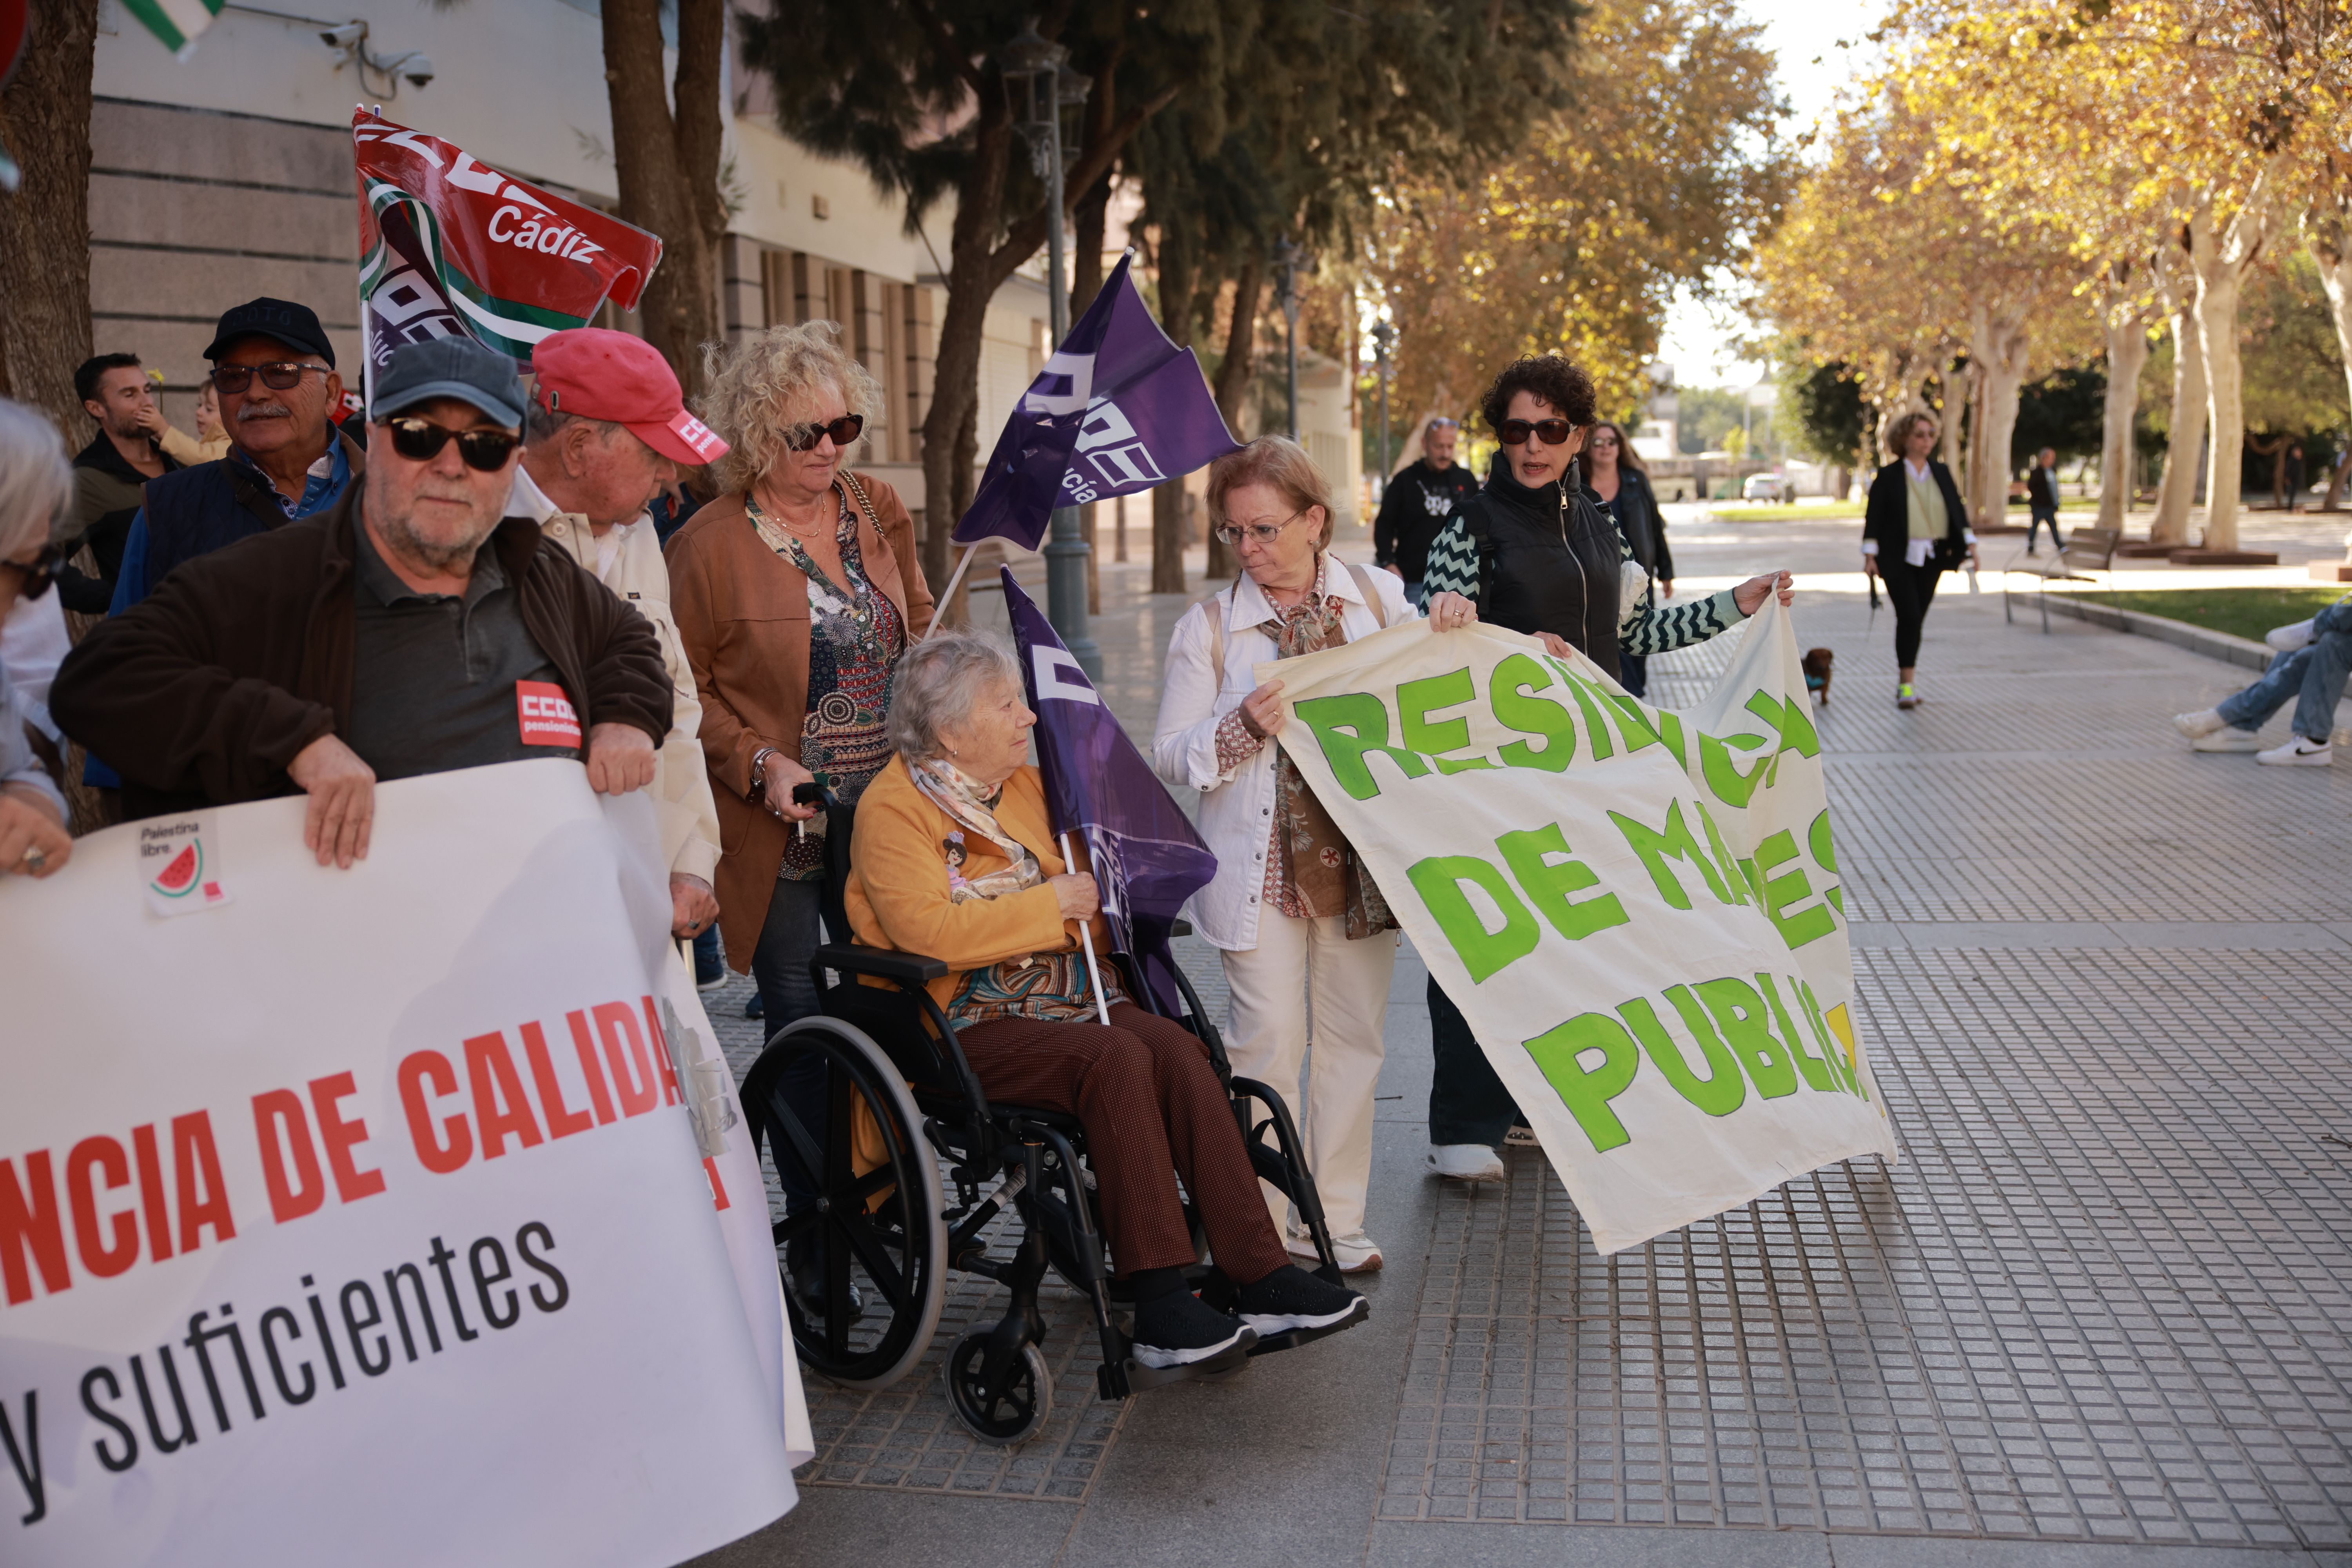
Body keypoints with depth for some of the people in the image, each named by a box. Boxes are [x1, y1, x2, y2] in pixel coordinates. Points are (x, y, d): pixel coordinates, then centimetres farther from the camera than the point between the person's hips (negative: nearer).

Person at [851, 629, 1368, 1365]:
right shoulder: (893, 807, -6)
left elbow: (1087, 879, 33)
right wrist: (1054, 904, -16)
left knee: (1178, 1050, -22)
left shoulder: (1024, 784, 18)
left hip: (1064, 994, 7)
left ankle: (1262, 1277, -23)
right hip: (965, 1023, -6)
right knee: (1116, 1058, -31)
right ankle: (1159, 1307, -28)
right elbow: (925, 929, -22)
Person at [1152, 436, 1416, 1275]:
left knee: (1354, 1037, 9)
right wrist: (1243, 726, -19)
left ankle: (1335, 1221, 22)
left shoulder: (1379, 597, 6)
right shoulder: (1209, 625, 0)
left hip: (1362, 852, 3)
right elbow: (1171, 755, -1)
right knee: (1266, 1041, -2)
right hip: (1261, 864, -2)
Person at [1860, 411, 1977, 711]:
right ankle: (1907, 683, -10)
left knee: (1917, 619, 7)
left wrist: (1970, 543, 3)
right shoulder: (1889, 476, -2)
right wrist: (1870, 554, -8)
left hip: (1931, 559, 4)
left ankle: (1906, 681, 17)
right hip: (1899, 559, -4)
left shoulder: (1942, 473, 10)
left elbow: (1958, 510, 12)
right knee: (1909, 616, -15)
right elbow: (1873, 516, -3)